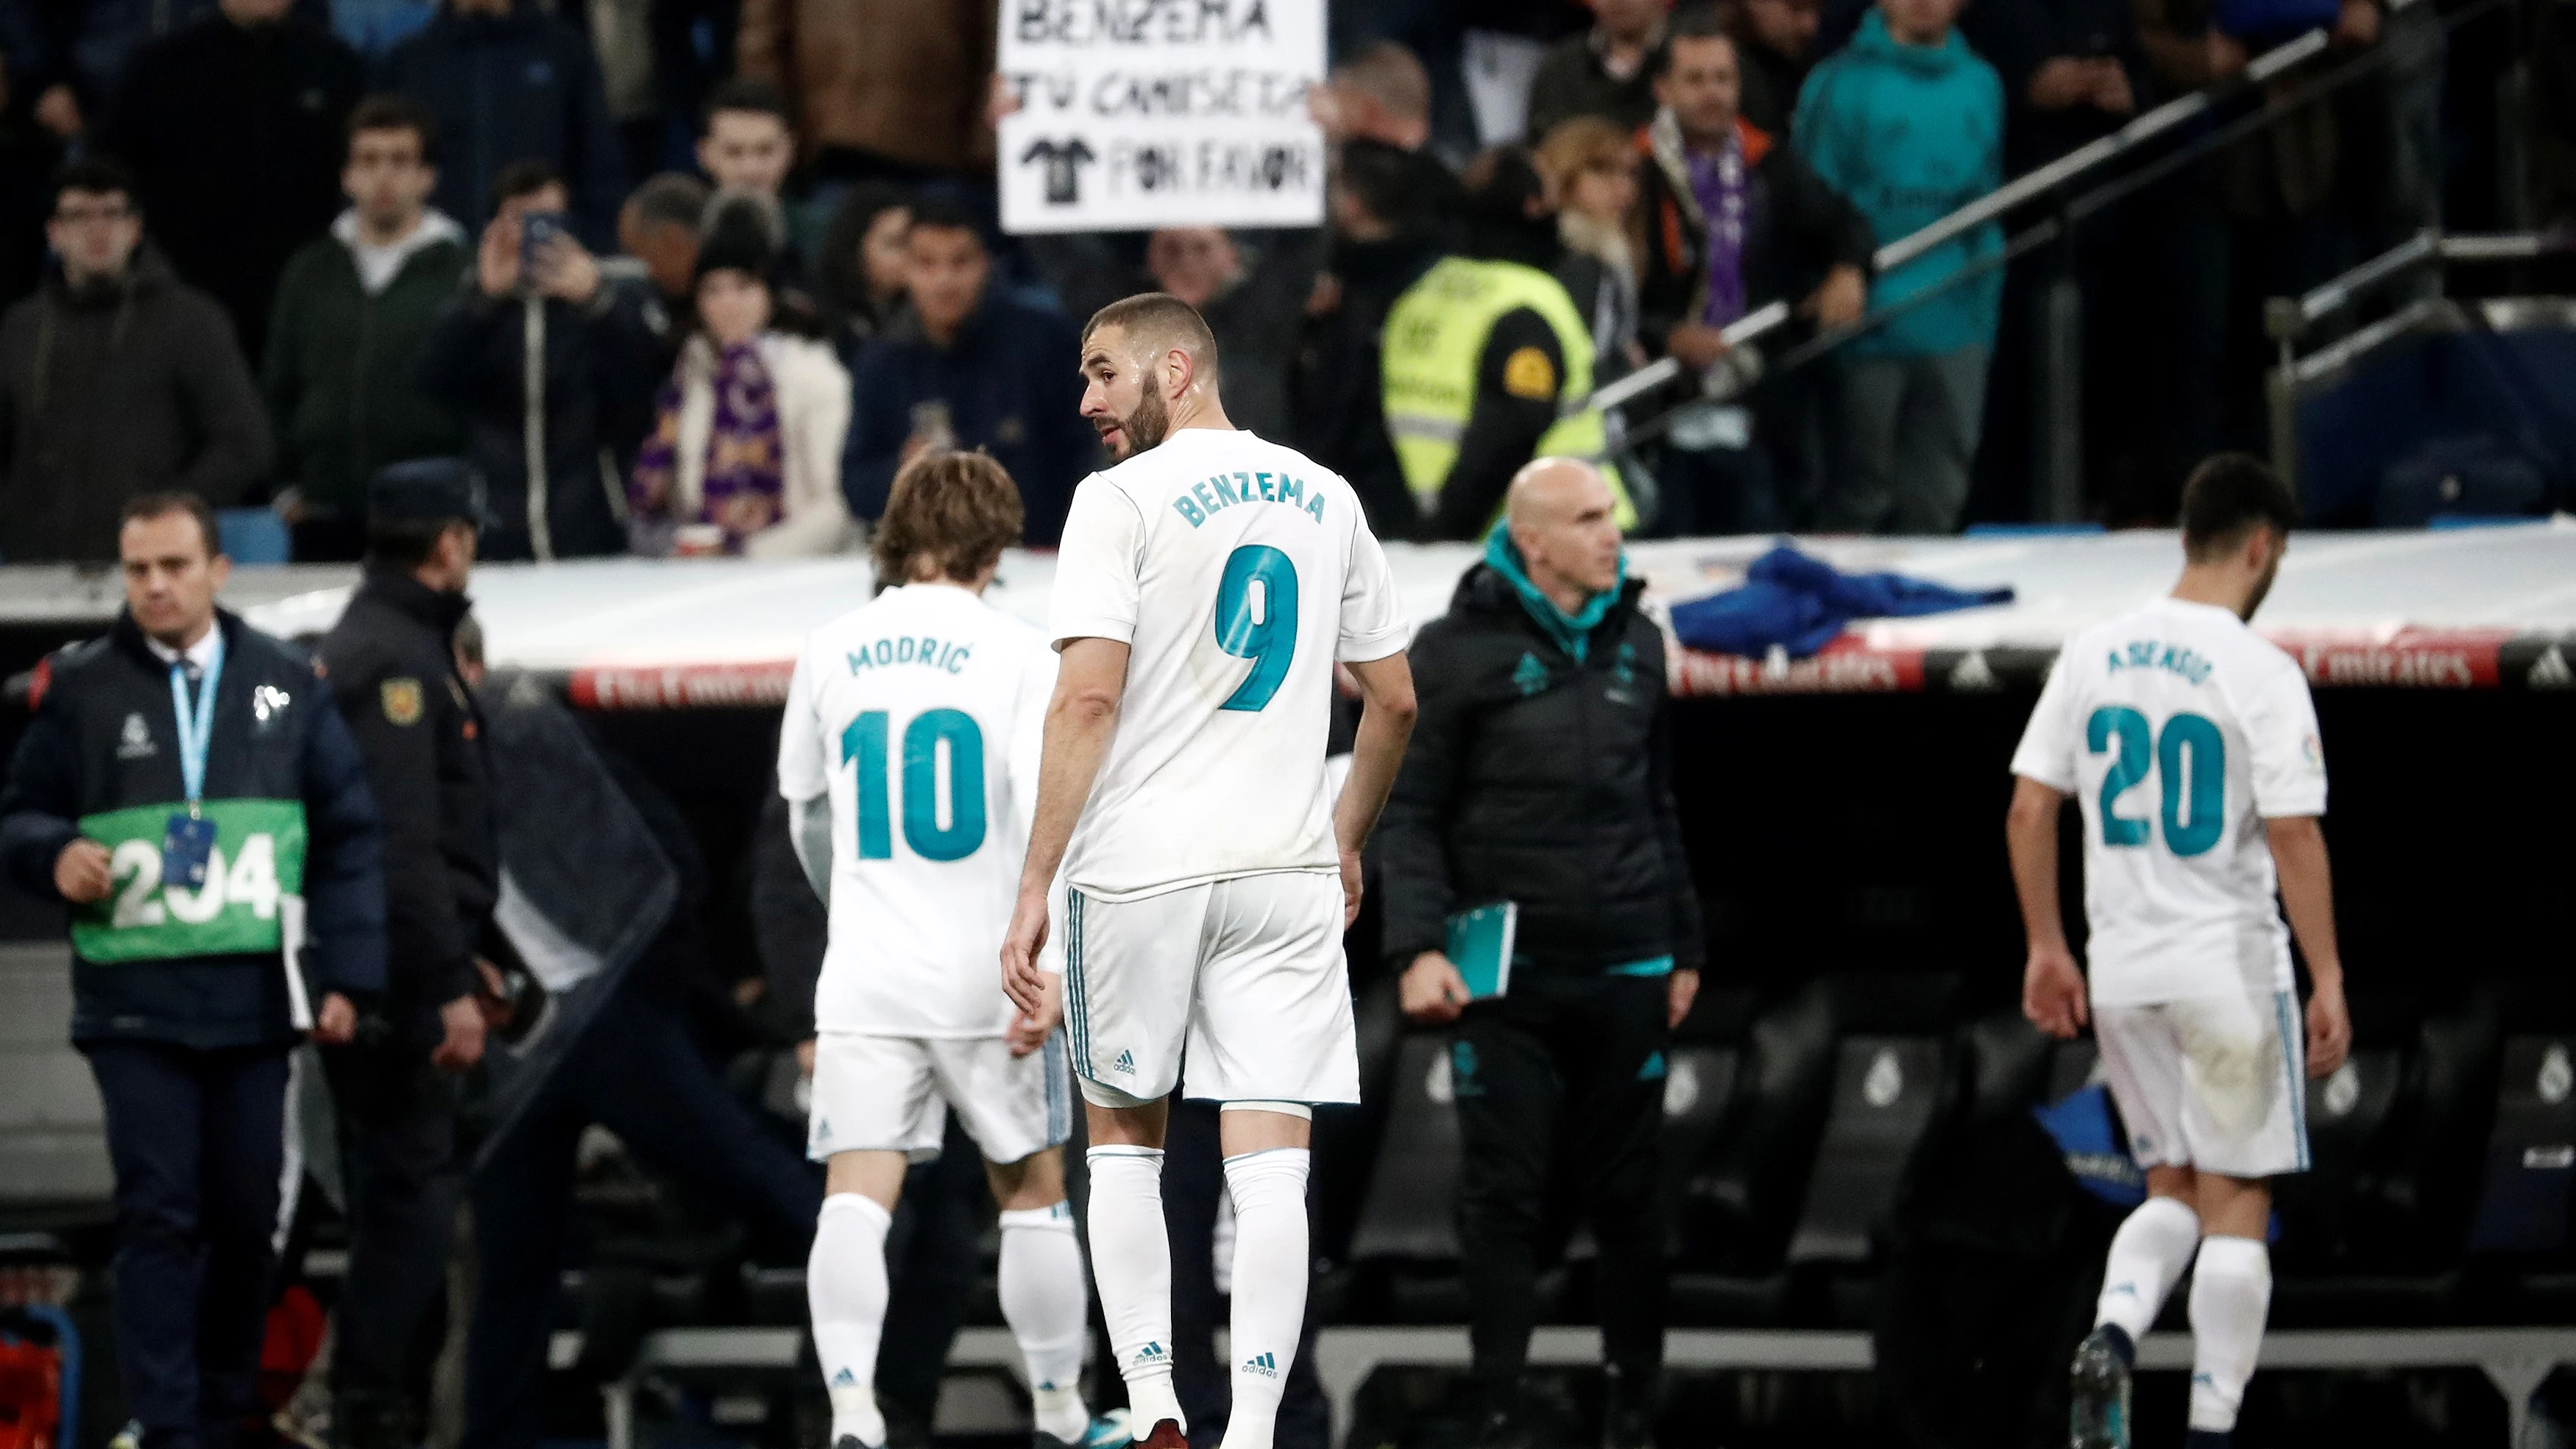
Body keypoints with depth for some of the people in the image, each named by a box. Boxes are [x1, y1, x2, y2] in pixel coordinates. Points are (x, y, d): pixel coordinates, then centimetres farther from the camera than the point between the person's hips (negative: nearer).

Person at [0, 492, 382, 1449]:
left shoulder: (286, 686, 8)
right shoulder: (80, 689, 2)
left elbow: (347, 835, 9)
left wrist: (347, 973, 2)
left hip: (255, 999, 2)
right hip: (135, 1001, -2)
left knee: (248, 1222, 5)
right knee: (159, 1217, -7)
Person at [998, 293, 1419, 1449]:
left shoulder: (1121, 499, -6)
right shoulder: (1325, 499, 11)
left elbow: (1089, 699, -14)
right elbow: (1395, 702, 16)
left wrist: (1033, 894, -13)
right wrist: (1346, 842, 30)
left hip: (1140, 871, -3)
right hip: (1286, 873, 3)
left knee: (1123, 1138, 14)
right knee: (1269, 1166, -1)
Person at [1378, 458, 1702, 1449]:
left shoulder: (1635, 643, 13)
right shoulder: (1459, 651, -3)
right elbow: (1408, 812, -3)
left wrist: (1683, 948, 18)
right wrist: (1418, 948, -14)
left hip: (1625, 972, 4)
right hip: (1506, 976, -4)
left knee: (1627, 1198, 6)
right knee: (1504, 1198, -2)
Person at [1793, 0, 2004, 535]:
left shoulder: (1981, 85, 10)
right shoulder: (1840, 84, -4)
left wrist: (1986, 306, 10)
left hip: (1957, 329, 4)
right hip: (1871, 327, -4)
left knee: (1936, 505, 7)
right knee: (1859, 496, 1)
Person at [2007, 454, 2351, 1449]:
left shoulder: (2093, 655, 3)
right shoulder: (2259, 673, -13)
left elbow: (2027, 813, 5)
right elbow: (2293, 837, -17)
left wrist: (2046, 949, 14)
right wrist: (2327, 982, -12)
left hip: (2121, 970, 5)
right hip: (2229, 969, -5)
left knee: (2173, 1191, 18)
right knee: (2237, 1205, 5)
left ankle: (2113, 1331, -10)